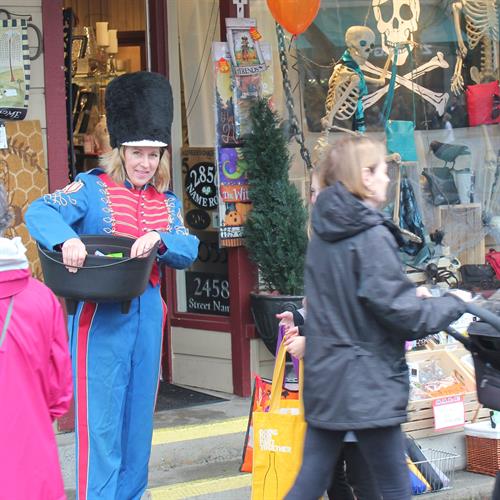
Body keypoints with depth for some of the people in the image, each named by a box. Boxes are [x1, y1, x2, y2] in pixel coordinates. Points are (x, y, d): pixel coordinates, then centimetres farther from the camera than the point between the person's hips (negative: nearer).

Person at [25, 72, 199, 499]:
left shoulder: (166, 201, 12)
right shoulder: (93, 188, -4)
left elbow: (189, 251, 1)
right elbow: (40, 212, -18)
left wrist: (158, 238, -19)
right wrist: (67, 239, -38)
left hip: (147, 314, 5)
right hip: (100, 315, -5)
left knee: (139, 415, 12)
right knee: (101, 420, -5)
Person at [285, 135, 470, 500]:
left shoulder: (323, 234, 10)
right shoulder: (371, 237, -16)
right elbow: (403, 313, -18)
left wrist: (416, 294, 19)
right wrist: (455, 304, -2)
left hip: (323, 380, 8)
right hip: (367, 387, -8)